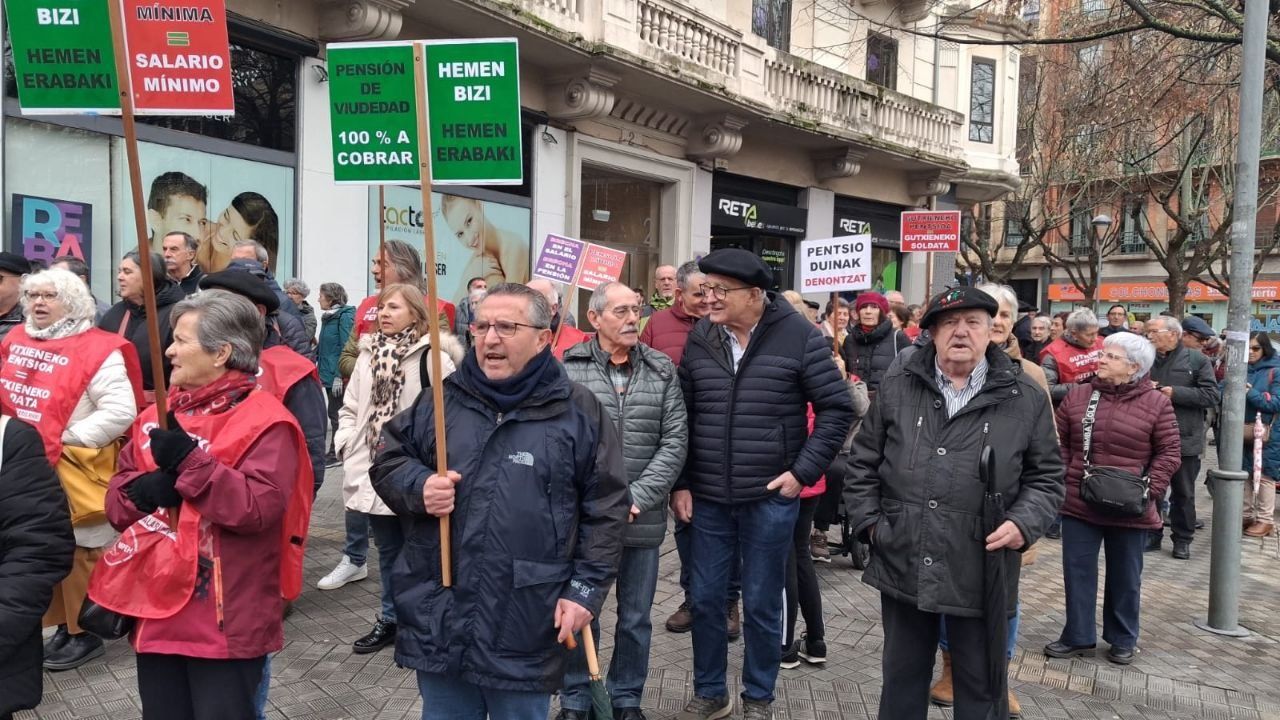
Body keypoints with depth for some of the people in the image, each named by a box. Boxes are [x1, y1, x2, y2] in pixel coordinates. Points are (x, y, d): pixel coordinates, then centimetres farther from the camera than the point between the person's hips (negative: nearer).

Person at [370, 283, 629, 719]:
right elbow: (387, 460, 12)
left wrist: (586, 588, -8)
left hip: (526, 627, -3)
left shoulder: (579, 412, -5)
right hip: (438, 618, 3)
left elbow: (606, 509, -3)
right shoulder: (442, 399, 4)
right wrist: (418, 486, -9)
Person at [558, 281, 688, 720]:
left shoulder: (662, 371, 4)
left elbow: (675, 441, -1)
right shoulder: (568, 368, -4)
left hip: (643, 518, 2)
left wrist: (637, 497, -11)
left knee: (636, 619, 14)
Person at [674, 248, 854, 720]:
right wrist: (680, 483, 5)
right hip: (708, 498, 3)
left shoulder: (799, 336, -9)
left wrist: (804, 471, -10)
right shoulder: (700, 337, 2)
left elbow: (836, 408, -5)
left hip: (770, 497, -3)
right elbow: (683, 415, 8)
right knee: (705, 599, 12)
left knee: (761, 604, 10)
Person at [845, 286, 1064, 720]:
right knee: (902, 677, 19)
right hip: (902, 566, 2)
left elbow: (1045, 477, 4)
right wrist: (868, 521, 1)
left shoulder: (1026, 398, 0)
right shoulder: (897, 386, 3)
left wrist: (1023, 524, -12)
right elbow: (864, 462, 8)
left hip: (982, 574, -1)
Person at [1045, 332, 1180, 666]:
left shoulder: (1155, 403, -5)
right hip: (1078, 503, 2)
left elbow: (1169, 452, -1)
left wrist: (1150, 489, -12)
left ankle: (1123, 640, 31)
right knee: (1077, 572, 9)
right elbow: (1060, 442, 6)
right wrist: (1062, 481, -6)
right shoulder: (1077, 396, 2)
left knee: (1125, 576, 14)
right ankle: (1079, 636, 22)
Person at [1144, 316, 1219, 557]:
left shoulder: (1196, 360, -4)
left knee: (1183, 494, 9)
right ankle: (1152, 535, 23)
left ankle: (1182, 540, 21)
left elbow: (1212, 396, -11)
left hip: (1184, 439, -3)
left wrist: (1176, 393, -18)